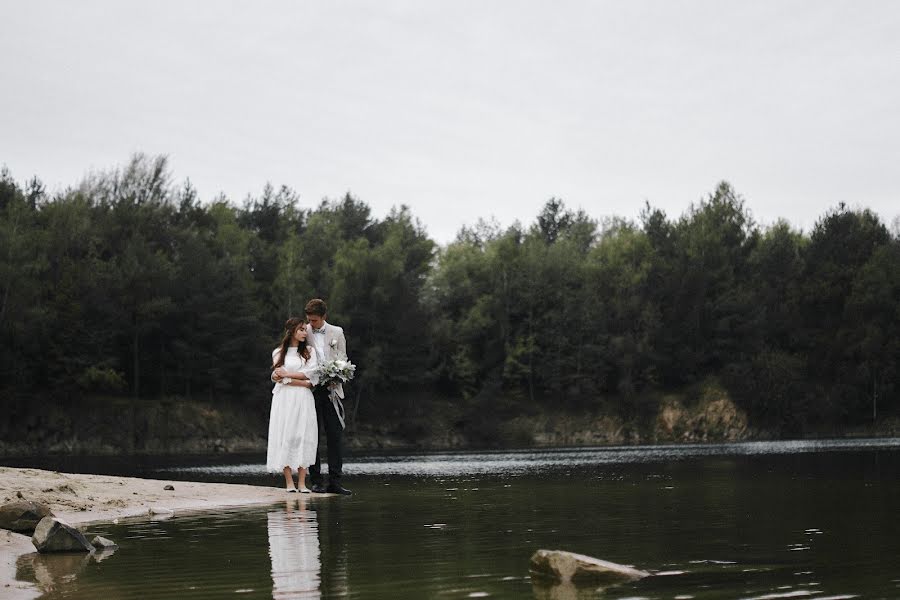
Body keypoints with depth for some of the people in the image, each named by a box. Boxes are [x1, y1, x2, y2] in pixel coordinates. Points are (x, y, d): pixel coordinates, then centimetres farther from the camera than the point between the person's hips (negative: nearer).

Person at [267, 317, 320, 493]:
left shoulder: (309, 352, 13)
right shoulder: (279, 352, 8)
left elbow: (311, 373, -2)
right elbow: (281, 379, -3)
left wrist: (286, 374, -6)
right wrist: (304, 383, -8)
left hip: (303, 400, 1)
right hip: (284, 399, -1)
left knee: (304, 436, -7)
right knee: (286, 436, -7)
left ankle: (302, 482, -8)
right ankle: (289, 482, -5)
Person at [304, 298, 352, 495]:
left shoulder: (336, 332, 10)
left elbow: (342, 360, 11)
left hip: (331, 390, 1)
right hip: (310, 389, -1)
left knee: (335, 435, -2)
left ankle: (335, 482, 1)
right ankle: (316, 481, 5)